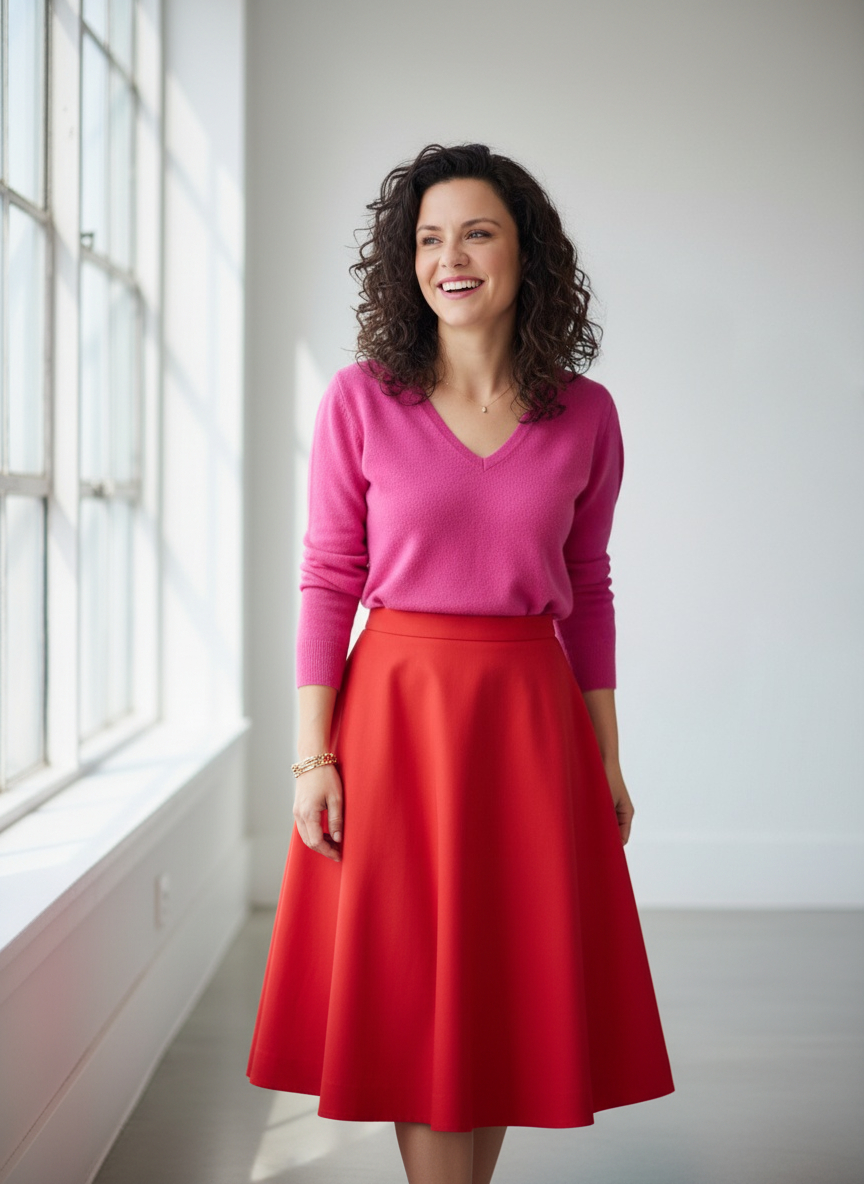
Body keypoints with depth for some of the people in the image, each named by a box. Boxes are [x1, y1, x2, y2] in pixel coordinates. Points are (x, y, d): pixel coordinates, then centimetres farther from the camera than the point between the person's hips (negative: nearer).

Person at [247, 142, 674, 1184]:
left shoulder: (584, 415, 2)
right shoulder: (360, 400, -3)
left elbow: (588, 591, 9)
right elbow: (328, 579, -2)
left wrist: (607, 759, 9)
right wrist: (312, 755, -7)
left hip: (530, 717, 2)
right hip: (396, 707, -1)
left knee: (508, 988, 8)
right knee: (414, 989, 4)